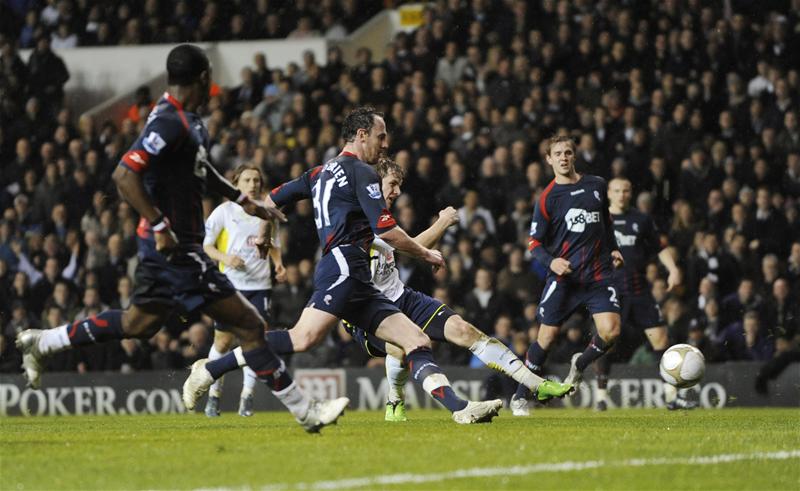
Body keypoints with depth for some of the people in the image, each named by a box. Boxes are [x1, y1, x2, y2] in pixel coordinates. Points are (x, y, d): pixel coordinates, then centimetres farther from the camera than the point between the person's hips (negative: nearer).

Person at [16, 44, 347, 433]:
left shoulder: (187, 120, 11)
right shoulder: (169, 122, -20)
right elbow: (124, 175, -27)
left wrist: (243, 201, 28)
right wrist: (160, 226, -27)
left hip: (168, 244, 10)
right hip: (175, 248, -10)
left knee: (139, 323, 25)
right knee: (249, 325, -7)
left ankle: (41, 343, 33)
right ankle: (305, 412, -3)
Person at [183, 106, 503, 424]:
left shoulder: (321, 173, 26)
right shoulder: (361, 172, 0)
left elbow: (270, 201, 25)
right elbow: (386, 231, -7)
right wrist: (426, 255, 7)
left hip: (359, 284, 10)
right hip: (344, 269, -10)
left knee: (418, 341, 1)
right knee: (303, 338, -26)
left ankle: (461, 409, -12)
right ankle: (210, 371, -24)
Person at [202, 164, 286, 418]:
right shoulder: (224, 211, 0)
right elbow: (207, 245, 2)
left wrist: (279, 264, 5)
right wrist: (225, 257, -16)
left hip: (260, 285, 2)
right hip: (230, 283, -2)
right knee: (223, 340, 0)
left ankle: (247, 397, 1)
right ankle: (214, 394, 14)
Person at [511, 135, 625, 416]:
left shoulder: (597, 185, 8)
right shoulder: (548, 198, -3)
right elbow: (534, 242, -1)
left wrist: (613, 249, 14)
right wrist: (551, 261, -19)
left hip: (599, 274, 3)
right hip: (564, 276, -3)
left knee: (610, 331, -15)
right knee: (547, 337, -3)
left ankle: (579, 365, 17)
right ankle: (520, 398, 12)